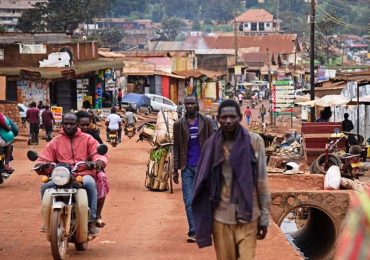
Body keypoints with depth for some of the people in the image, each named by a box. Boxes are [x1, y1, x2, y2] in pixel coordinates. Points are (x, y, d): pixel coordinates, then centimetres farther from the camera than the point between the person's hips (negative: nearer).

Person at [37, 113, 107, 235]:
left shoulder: (87, 139, 11)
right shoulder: (55, 141, 15)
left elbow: (99, 154, 1)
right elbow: (43, 159, 10)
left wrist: (100, 160, -25)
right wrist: (41, 166, -15)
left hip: (83, 174, -2)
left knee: (90, 183, -38)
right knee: (45, 186, -28)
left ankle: (92, 221, -31)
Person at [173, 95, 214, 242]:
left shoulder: (206, 122, 3)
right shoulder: (179, 124, 5)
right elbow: (176, 148, 7)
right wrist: (175, 170, 4)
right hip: (187, 168, 0)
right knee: (189, 201, -2)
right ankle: (193, 231, 1)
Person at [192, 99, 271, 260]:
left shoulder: (254, 141, -5)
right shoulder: (212, 144, 0)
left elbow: (262, 182, -1)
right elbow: (204, 184, 5)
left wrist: (264, 217, -1)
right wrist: (203, 220, 4)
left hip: (247, 217, -2)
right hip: (220, 218, 2)